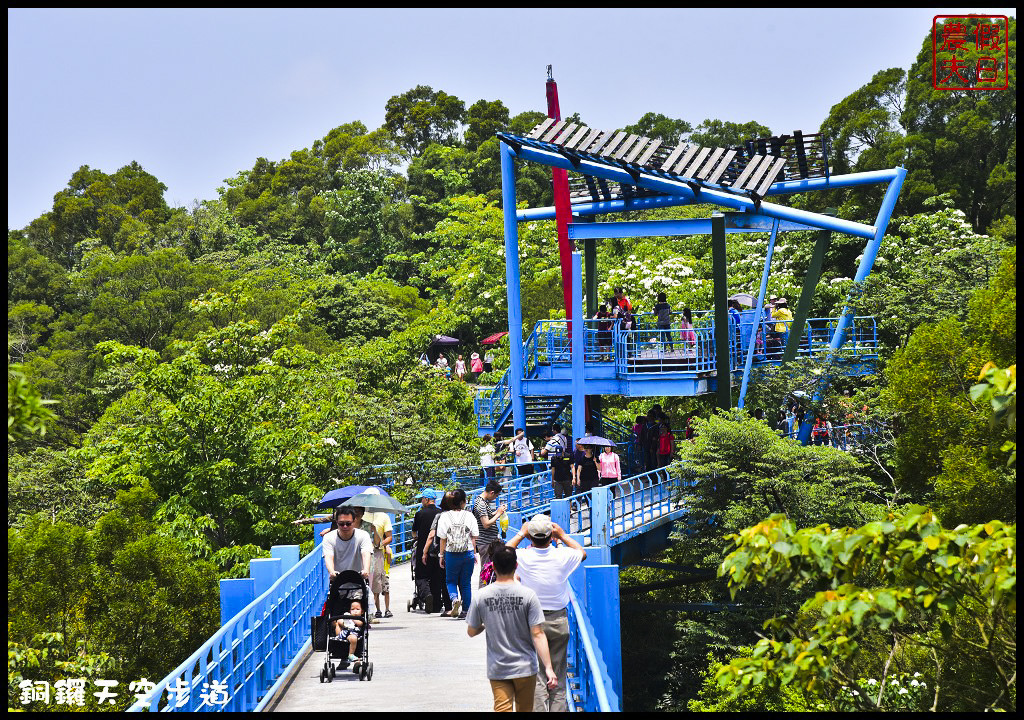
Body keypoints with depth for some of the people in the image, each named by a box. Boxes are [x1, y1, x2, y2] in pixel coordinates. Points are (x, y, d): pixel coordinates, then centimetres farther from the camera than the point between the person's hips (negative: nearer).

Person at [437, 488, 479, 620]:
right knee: (466, 583, 11)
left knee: (451, 581, 14)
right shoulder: (469, 516, -3)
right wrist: (474, 553, 12)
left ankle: (454, 599, -15)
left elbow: (443, 539, -2)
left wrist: (441, 555, 7)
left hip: (451, 554, -1)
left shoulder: (445, 517, -5)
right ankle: (465, 611, 12)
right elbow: (473, 537, 2)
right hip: (467, 554, 1)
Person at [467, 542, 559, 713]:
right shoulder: (528, 595, -12)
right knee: (524, 710, 18)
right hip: (525, 667, 0)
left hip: (497, 669, 0)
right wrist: (548, 668, -12)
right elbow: (537, 634, -14)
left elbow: (471, 632, 2)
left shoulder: (482, 596, -8)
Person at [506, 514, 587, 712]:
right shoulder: (562, 555, -10)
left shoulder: (523, 557, -13)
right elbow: (582, 553, 14)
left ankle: (540, 709, -5)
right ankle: (559, 709, 11)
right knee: (558, 675, 11)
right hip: (559, 620, 1)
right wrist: (563, 536, 21)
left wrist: (520, 534, 15)